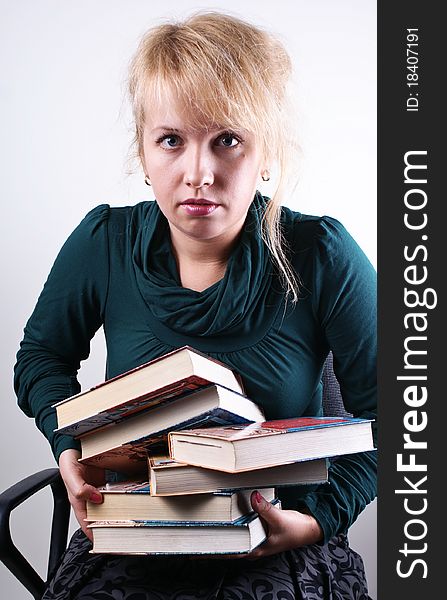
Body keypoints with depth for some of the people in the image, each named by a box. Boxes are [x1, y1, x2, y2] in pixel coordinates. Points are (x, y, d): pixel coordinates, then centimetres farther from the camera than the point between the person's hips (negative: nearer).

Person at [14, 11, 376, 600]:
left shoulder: (323, 258, -11)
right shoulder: (104, 244, -5)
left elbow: (386, 413, -4)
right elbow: (42, 355, 11)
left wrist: (321, 519, -16)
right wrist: (71, 444, -7)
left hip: (281, 552, -1)